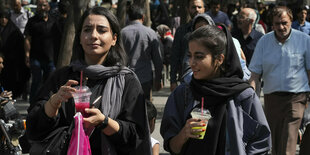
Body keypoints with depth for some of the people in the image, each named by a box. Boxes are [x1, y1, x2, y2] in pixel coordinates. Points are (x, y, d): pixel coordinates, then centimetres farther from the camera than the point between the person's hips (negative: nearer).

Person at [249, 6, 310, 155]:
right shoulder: (264, 41, 2)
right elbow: (255, 72, 2)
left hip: (296, 97, -3)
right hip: (271, 96, 3)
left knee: (288, 142, -13)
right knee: (274, 140, 10)